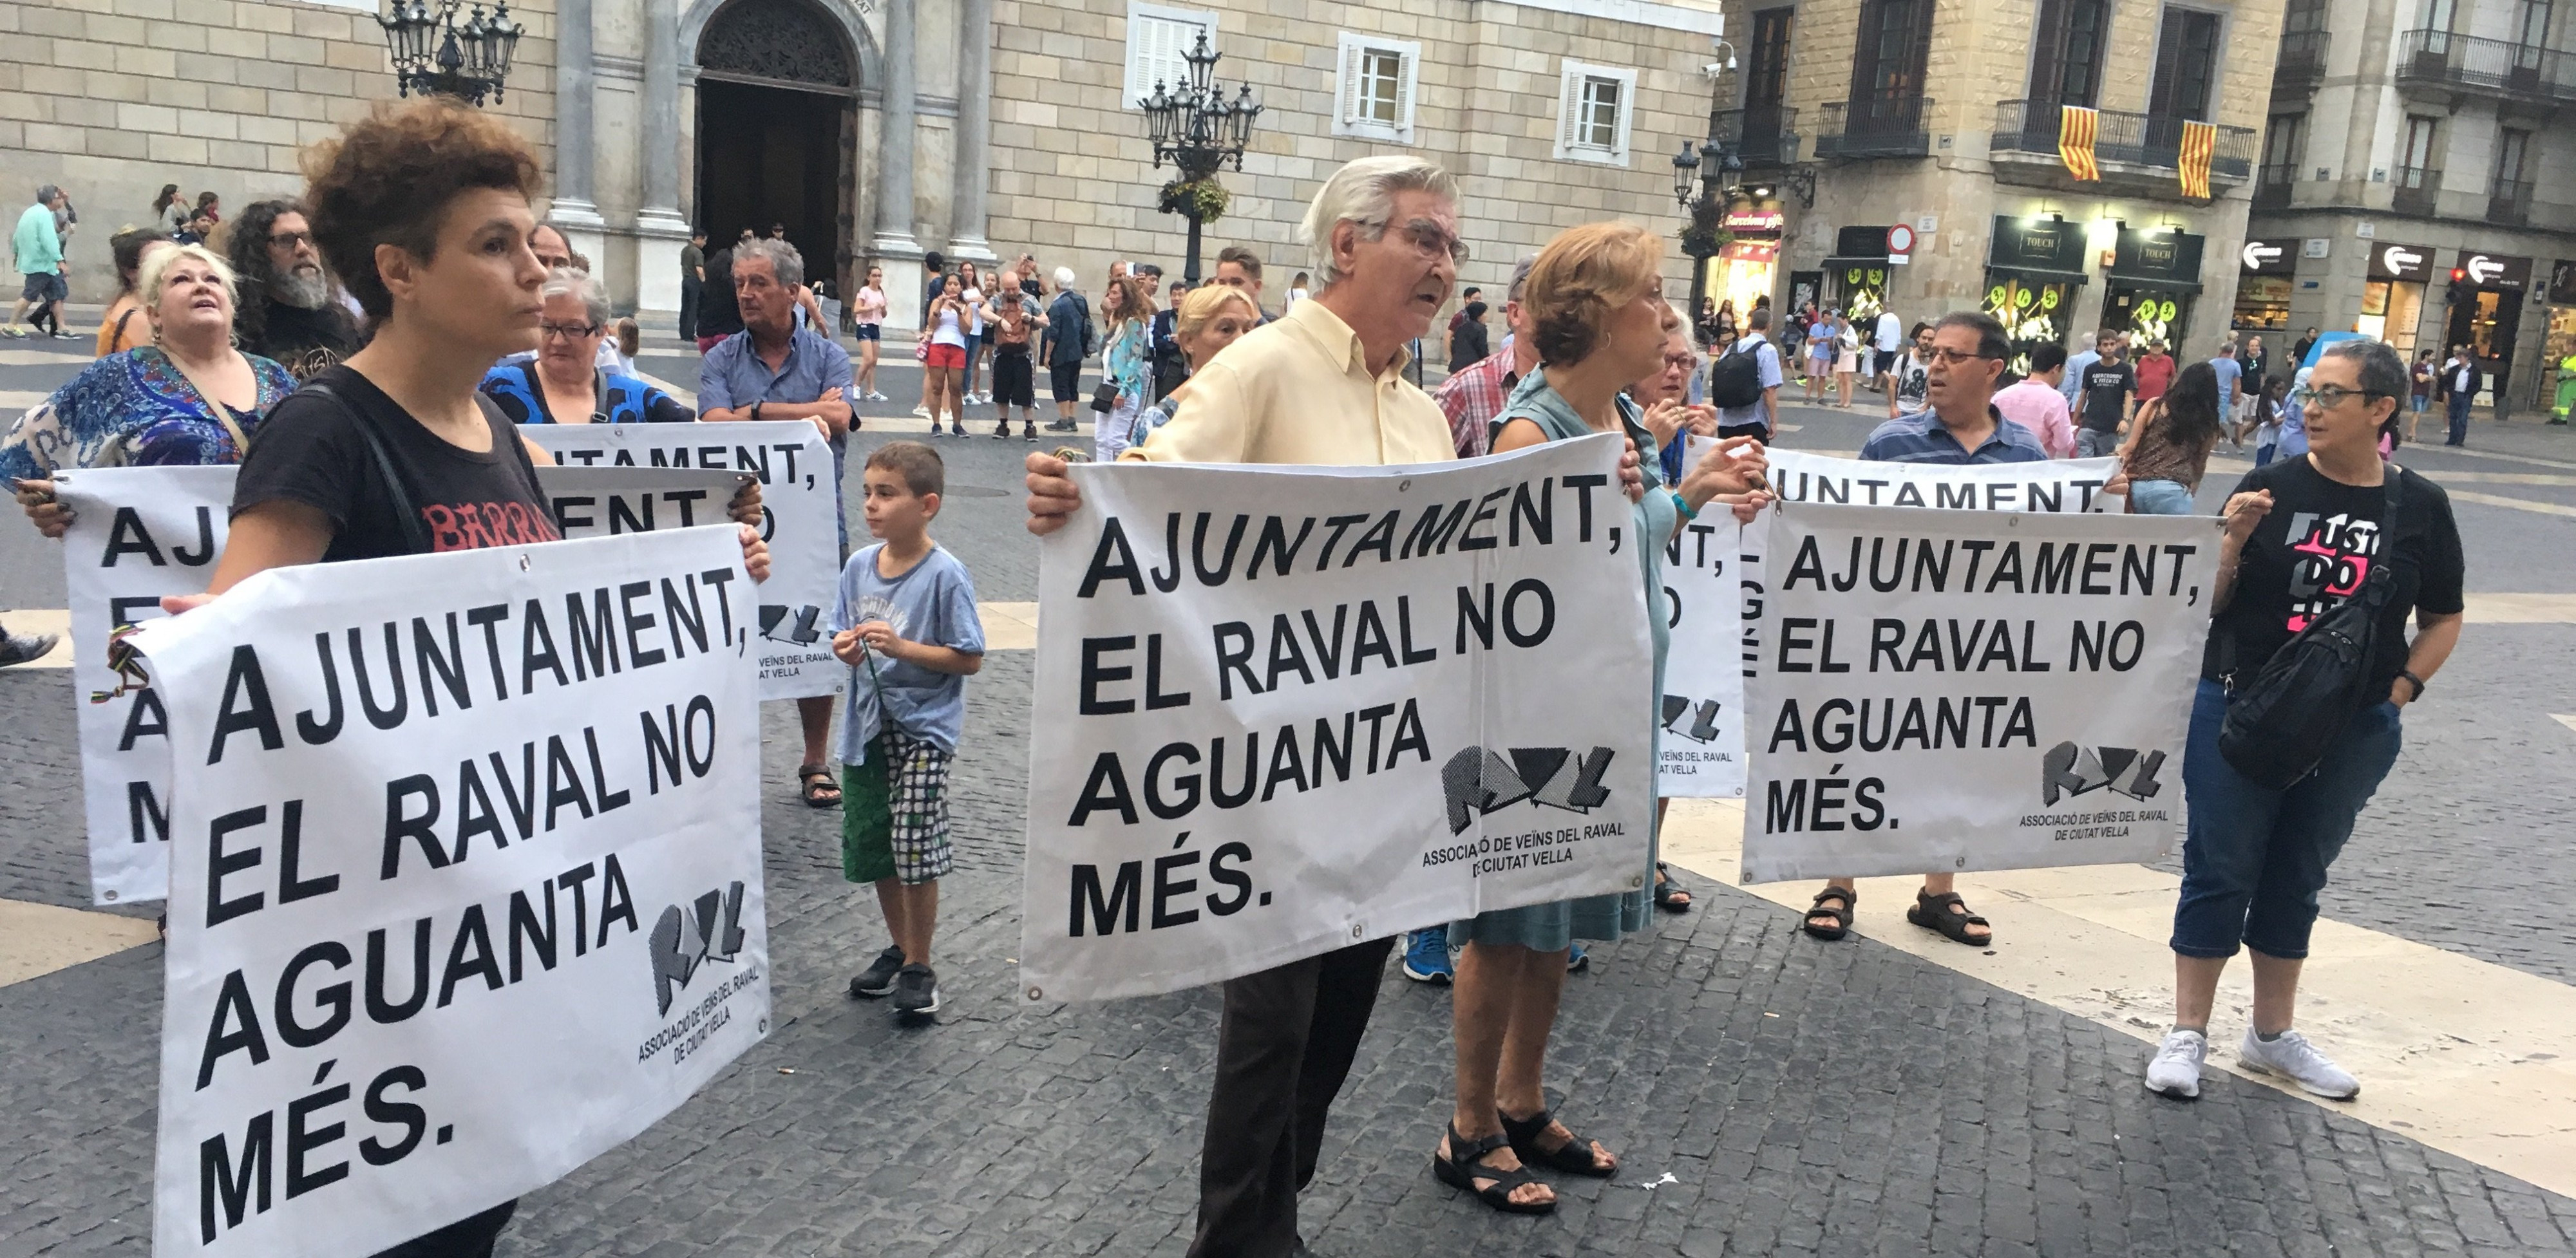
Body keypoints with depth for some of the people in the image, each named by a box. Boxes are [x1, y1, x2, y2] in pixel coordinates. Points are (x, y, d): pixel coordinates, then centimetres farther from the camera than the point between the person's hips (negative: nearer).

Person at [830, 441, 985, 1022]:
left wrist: (901, 647, -22)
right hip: (868, 726, 6)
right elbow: (844, 636, 14)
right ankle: (899, 947, 34)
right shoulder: (859, 566, 3)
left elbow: (970, 660, -13)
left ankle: (919, 967, 10)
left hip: (924, 727, -6)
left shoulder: (945, 574, -14)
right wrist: (846, 648, -9)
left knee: (915, 846, -8)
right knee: (872, 848, 14)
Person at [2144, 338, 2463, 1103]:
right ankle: (2187, 1034, 13)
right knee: (2219, 872, 3)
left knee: (2298, 877, 14)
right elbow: (2209, 602, -3)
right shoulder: (2271, 487, -5)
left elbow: (2442, 619, 10)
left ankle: (2273, 1034, 29)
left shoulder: (2420, 508, -1)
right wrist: (2234, 540, -20)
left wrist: (2404, 687, -4)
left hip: (2353, 731, 2)